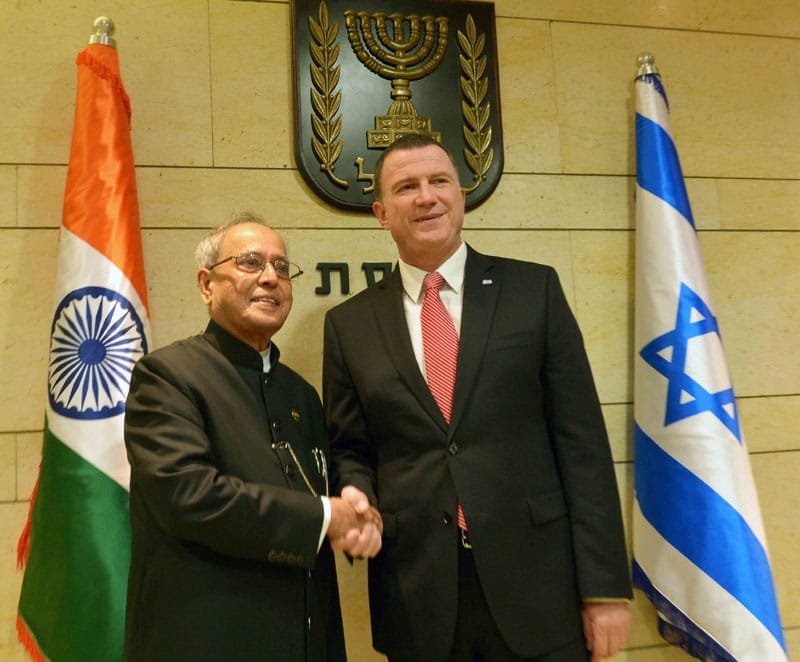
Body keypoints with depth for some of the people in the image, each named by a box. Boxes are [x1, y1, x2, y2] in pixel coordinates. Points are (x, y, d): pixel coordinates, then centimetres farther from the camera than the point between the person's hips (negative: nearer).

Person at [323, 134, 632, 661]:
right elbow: (348, 450, 11)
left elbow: (581, 441, -2)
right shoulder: (349, 324, 5)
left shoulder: (534, 290, 0)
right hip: (417, 599, 1)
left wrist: (606, 586, -5)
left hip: (537, 589, -1)